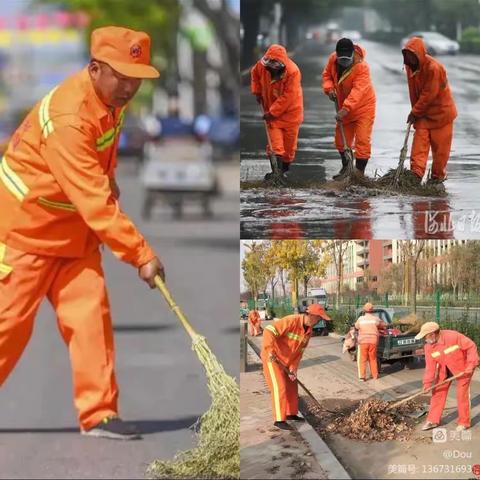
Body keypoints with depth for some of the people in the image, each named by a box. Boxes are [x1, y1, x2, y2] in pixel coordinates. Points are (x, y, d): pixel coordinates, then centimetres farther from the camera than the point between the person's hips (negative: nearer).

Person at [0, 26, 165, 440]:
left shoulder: (111, 98, -4)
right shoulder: (68, 119, -32)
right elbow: (95, 204, -34)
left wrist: (108, 178, 12)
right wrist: (141, 254, -33)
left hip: (74, 229, 8)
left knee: (90, 313, -2)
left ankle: (99, 414, 0)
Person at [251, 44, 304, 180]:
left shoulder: (292, 71, -28)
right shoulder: (262, 65, -14)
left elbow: (287, 97, -27)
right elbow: (255, 74, 12)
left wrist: (272, 112, -23)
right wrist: (257, 91, 5)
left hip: (290, 110, -3)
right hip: (271, 110, 3)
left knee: (289, 140, 8)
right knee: (275, 140, -8)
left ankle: (286, 167, 26)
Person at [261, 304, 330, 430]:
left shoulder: (308, 331, 0)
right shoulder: (290, 321, -27)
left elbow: (299, 351, 2)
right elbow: (269, 331, -31)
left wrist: (293, 367, -9)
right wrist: (270, 350, -39)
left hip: (286, 360, 9)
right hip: (272, 357, -9)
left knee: (291, 386, 15)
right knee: (279, 387, -12)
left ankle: (291, 413, 30)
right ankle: (279, 420, -8)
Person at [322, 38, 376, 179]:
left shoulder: (362, 66, -30)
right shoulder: (333, 59, -11)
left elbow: (358, 90, -39)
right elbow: (327, 74, 8)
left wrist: (345, 109, -49)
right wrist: (329, 88, -13)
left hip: (363, 106, -6)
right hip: (344, 106, 6)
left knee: (362, 140, -12)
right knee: (340, 140, 15)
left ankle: (359, 172, -6)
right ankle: (346, 167, 35)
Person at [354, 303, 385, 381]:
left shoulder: (360, 319, -1)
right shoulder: (375, 319, -1)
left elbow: (356, 326, 17)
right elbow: (383, 325, 15)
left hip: (363, 341, -1)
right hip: (373, 341, 1)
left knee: (362, 359, 5)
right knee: (373, 359, 15)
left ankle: (362, 377, -1)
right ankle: (374, 375, 23)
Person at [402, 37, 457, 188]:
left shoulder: (433, 68, -27)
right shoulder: (410, 66, -2)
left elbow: (429, 94, -25)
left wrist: (415, 112, -18)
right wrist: (415, 112, 9)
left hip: (441, 111, -6)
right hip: (423, 112, 6)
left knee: (440, 145, 1)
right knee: (420, 141, -7)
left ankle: (438, 175, 13)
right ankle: (416, 173, -15)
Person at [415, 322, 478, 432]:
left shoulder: (453, 336, -32)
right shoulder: (429, 346, -14)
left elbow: (471, 346, -24)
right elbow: (430, 366, -12)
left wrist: (471, 364, -28)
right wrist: (427, 383, -18)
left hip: (462, 367, -5)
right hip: (444, 368, 5)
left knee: (462, 394, -3)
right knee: (438, 392, 3)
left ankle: (464, 422, 10)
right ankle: (433, 420, 13)